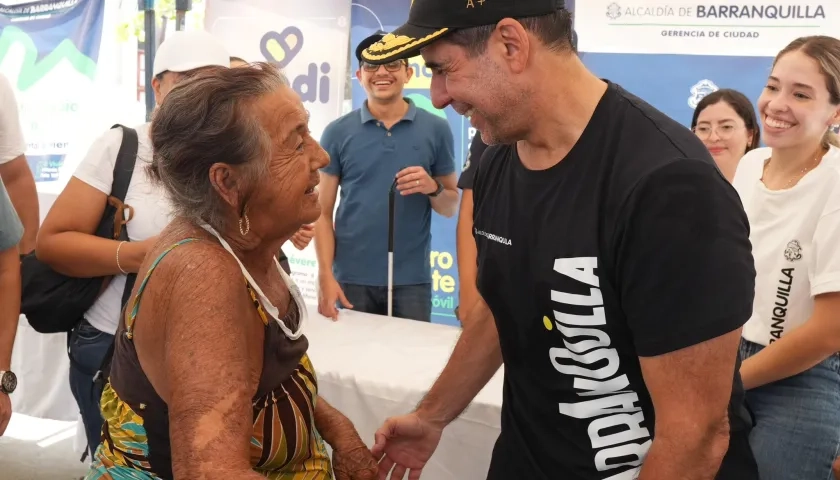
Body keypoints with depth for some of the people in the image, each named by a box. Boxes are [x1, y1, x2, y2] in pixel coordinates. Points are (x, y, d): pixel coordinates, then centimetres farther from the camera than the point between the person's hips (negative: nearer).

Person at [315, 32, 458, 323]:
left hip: (412, 280, 0)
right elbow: (323, 212, 2)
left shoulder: (436, 130, 2)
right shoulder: (337, 133, 2)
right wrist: (325, 275, -8)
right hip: (352, 279, 0)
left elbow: (451, 207, 8)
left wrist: (432, 188, -13)